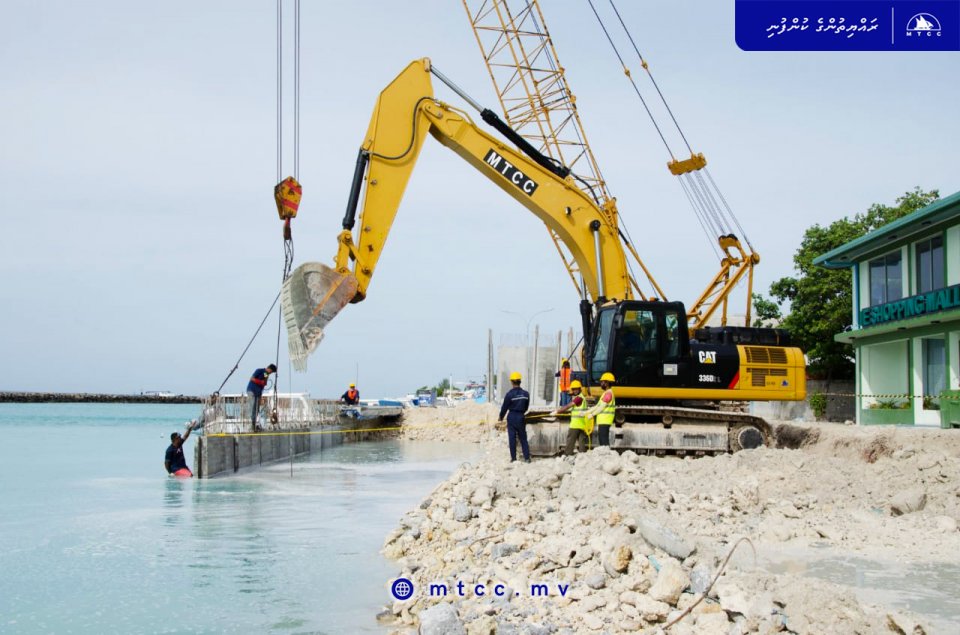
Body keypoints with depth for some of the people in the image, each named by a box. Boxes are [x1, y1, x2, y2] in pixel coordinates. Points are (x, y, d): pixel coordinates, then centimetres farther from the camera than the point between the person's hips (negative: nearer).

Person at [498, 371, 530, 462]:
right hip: (521, 417, 3)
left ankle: (513, 458, 6)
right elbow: (526, 407, 9)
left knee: (512, 438, 4)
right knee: (523, 438, 10)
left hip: (511, 417, -3)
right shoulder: (525, 394, -2)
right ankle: (527, 457, 6)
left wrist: (501, 417, 10)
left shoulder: (509, 394, -14)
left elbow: (504, 407, -6)